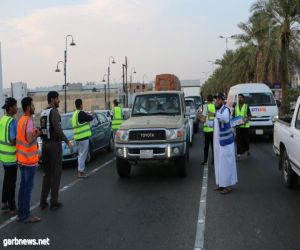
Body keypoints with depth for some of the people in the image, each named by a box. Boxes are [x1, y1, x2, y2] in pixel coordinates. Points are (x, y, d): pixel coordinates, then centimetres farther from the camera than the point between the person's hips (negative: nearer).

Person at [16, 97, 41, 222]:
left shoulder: (21, 120, 11)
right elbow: (29, 140, -25)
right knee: (28, 187, -2)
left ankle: (21, 213, 22)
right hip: (29, 160, -9)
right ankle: (25, 215, 4)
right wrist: (37, 134, -9)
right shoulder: (29, 121, -18)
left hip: (22, 159, 9)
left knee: (23, 186, 15)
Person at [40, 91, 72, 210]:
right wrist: (67, 141, -17)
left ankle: (43, 201, 15)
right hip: (54, 144, -8)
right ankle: (54, 202, 4)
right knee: (56, 174, 0)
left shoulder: (43, 112, 12)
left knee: (47, 173, 14)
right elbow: (58, 129, -24)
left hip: (45, 144, 8)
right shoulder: (54, 112, -14)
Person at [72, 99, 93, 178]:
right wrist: (90, 115, 10)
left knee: (81, 154, 16)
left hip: (78, 137, 10)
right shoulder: (81, 113, -15)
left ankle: (80, 170, 20)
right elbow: (90, 118, -12)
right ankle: (81, 171, -5)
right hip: (83, 136, -10)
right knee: (83, 154, -5)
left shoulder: (74, 114, 15)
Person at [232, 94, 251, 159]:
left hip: (245, 126, -2)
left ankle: (247, 149, 34)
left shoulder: (246, 106, 1)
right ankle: (239, 153, -2)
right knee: (239, 140, -2)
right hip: (238, 126, 2)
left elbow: (249, 116, -4)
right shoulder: (235, 107, 11)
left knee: (246, 139, 9)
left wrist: (246, 120, -22)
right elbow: (233, 116, 13)